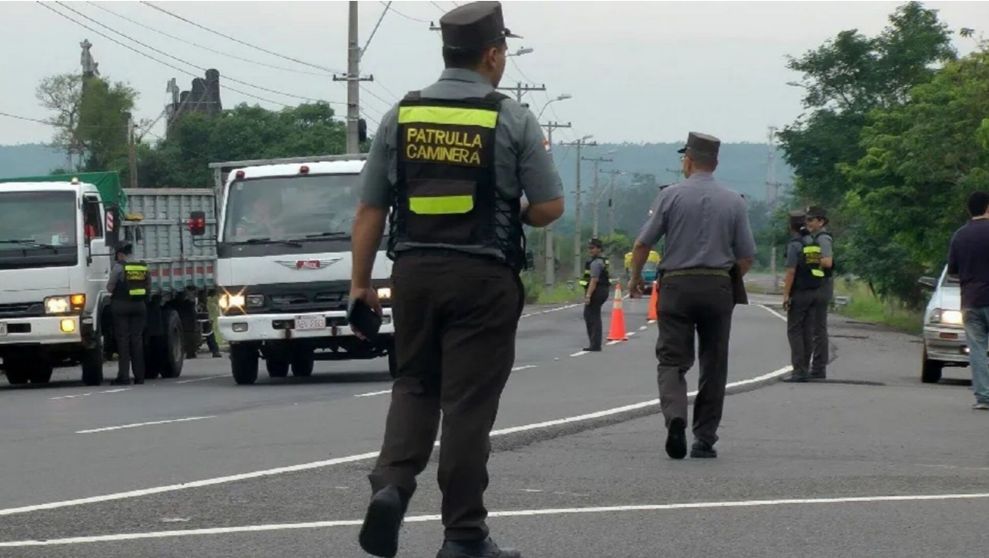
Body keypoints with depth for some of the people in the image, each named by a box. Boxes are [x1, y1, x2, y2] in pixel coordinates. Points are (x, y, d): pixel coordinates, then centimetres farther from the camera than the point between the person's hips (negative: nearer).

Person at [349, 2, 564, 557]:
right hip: (484, 277, -3)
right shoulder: (513, 121, -5)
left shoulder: (401, 117, 4)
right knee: (469, 401, 3)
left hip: (414, 270, 3)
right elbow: (550, 207, -4)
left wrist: (361, 281, 10)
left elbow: (370, 210, 4)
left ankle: (392, 484, -6)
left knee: (414, 386, 18)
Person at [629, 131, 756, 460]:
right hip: (719, 287, 2)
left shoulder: (672, 196, -3)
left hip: (677, 285, -2)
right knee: (713, 366, 10)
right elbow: (746, 257, 4)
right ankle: (705, 439, 10)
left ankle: (675, 415, -26)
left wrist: (635, 278, 13)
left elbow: (642, 244, -3)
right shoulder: (734, 202, 3)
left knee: (672, 360, 0)